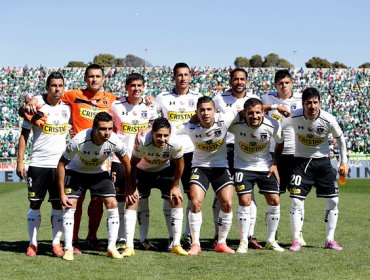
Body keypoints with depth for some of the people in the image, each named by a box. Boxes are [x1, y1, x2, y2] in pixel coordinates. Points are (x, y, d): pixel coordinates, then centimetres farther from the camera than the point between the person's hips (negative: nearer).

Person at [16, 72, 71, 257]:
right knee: (35, 203, 2)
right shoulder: (36, 105, -3)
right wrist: (20, 161, -6)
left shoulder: (67, 107, 5)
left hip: (60, 164, 2)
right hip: (38, 163, -2)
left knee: (58, 204, 2)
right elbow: (24, 134, 0)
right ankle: (32, 243, 11)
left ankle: (56, 243, 10)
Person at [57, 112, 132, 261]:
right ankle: (68, 248, -5)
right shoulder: (79, 141, -36)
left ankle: (111, 248, 0)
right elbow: (61, 164, -23)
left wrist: (130, 188, -3)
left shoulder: (113, 141, -29)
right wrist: (62, 194, -23)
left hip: (99, 173, 2)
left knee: (112, 204, -9)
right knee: (69, 205, -14)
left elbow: (126, 162, -9)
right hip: (76, 171, -2)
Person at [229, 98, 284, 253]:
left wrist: (275, 164, -1)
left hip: (265, 167, 2)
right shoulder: (235, 124, -25)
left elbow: (280, 143, 2)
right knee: (244, 202, -12)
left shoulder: (272, 125, -18)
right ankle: (243, 242, 0)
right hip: (242, 166, -2)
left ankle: (270, 241, 14)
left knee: (274, 202, -3)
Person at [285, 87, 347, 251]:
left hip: (323, 161, 1)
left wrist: (343, 162, 3)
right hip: (301, 162, -1)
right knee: (296, 201, -9)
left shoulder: (328, 120, -17)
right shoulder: (294, 117, -18)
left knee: (333, 201, 0)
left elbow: (340, 139, 2)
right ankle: (296, 240, 0)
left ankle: (330, 240, 12)